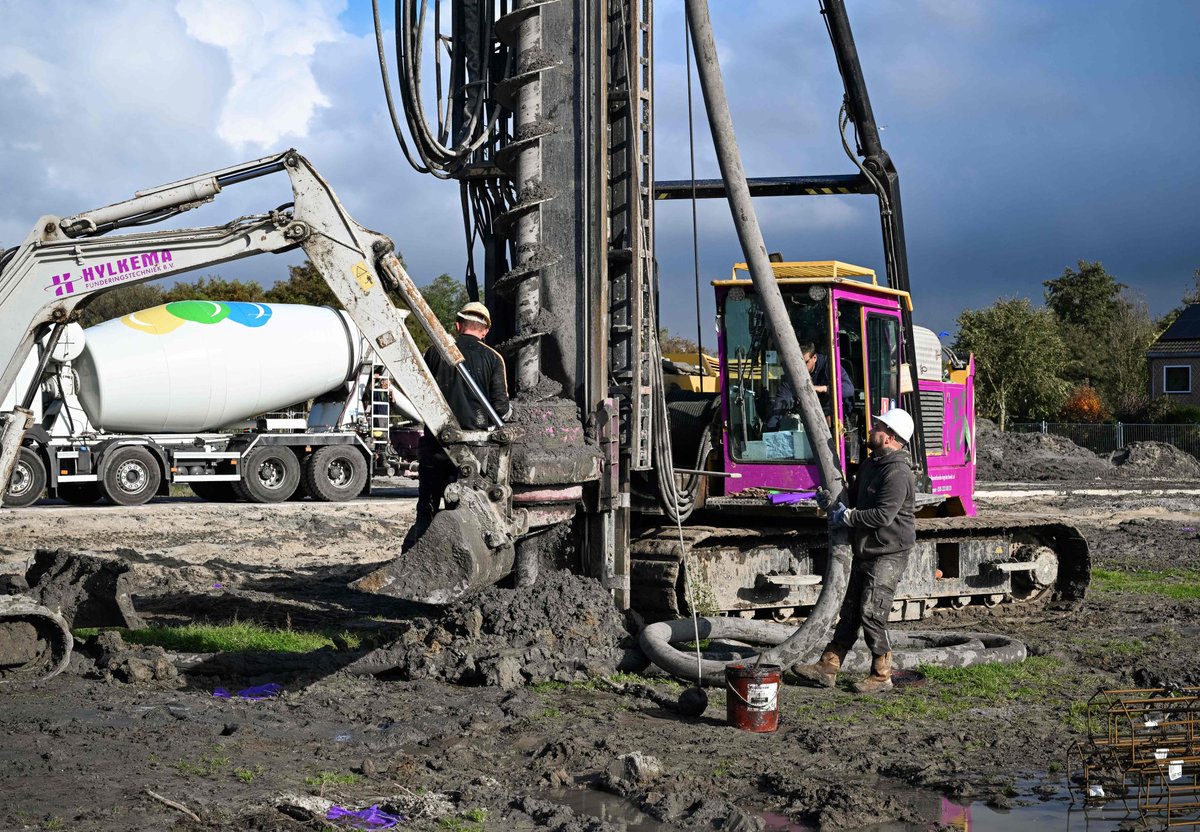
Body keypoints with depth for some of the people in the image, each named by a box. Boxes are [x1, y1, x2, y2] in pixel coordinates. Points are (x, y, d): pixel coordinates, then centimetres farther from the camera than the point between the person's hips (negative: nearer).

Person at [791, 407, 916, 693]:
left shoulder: (897, 473, -18)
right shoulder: (871, 464, 14)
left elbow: (883, 515, -25)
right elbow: (855, 496, 27)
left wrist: (846, 516, -16)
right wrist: (832, 499, 7)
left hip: (888, 554, -10)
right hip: (865, 552, 10)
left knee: (871, 613, -9)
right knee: (849, 612, 10)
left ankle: (882, 675, 2)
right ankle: (827, 669, 13)